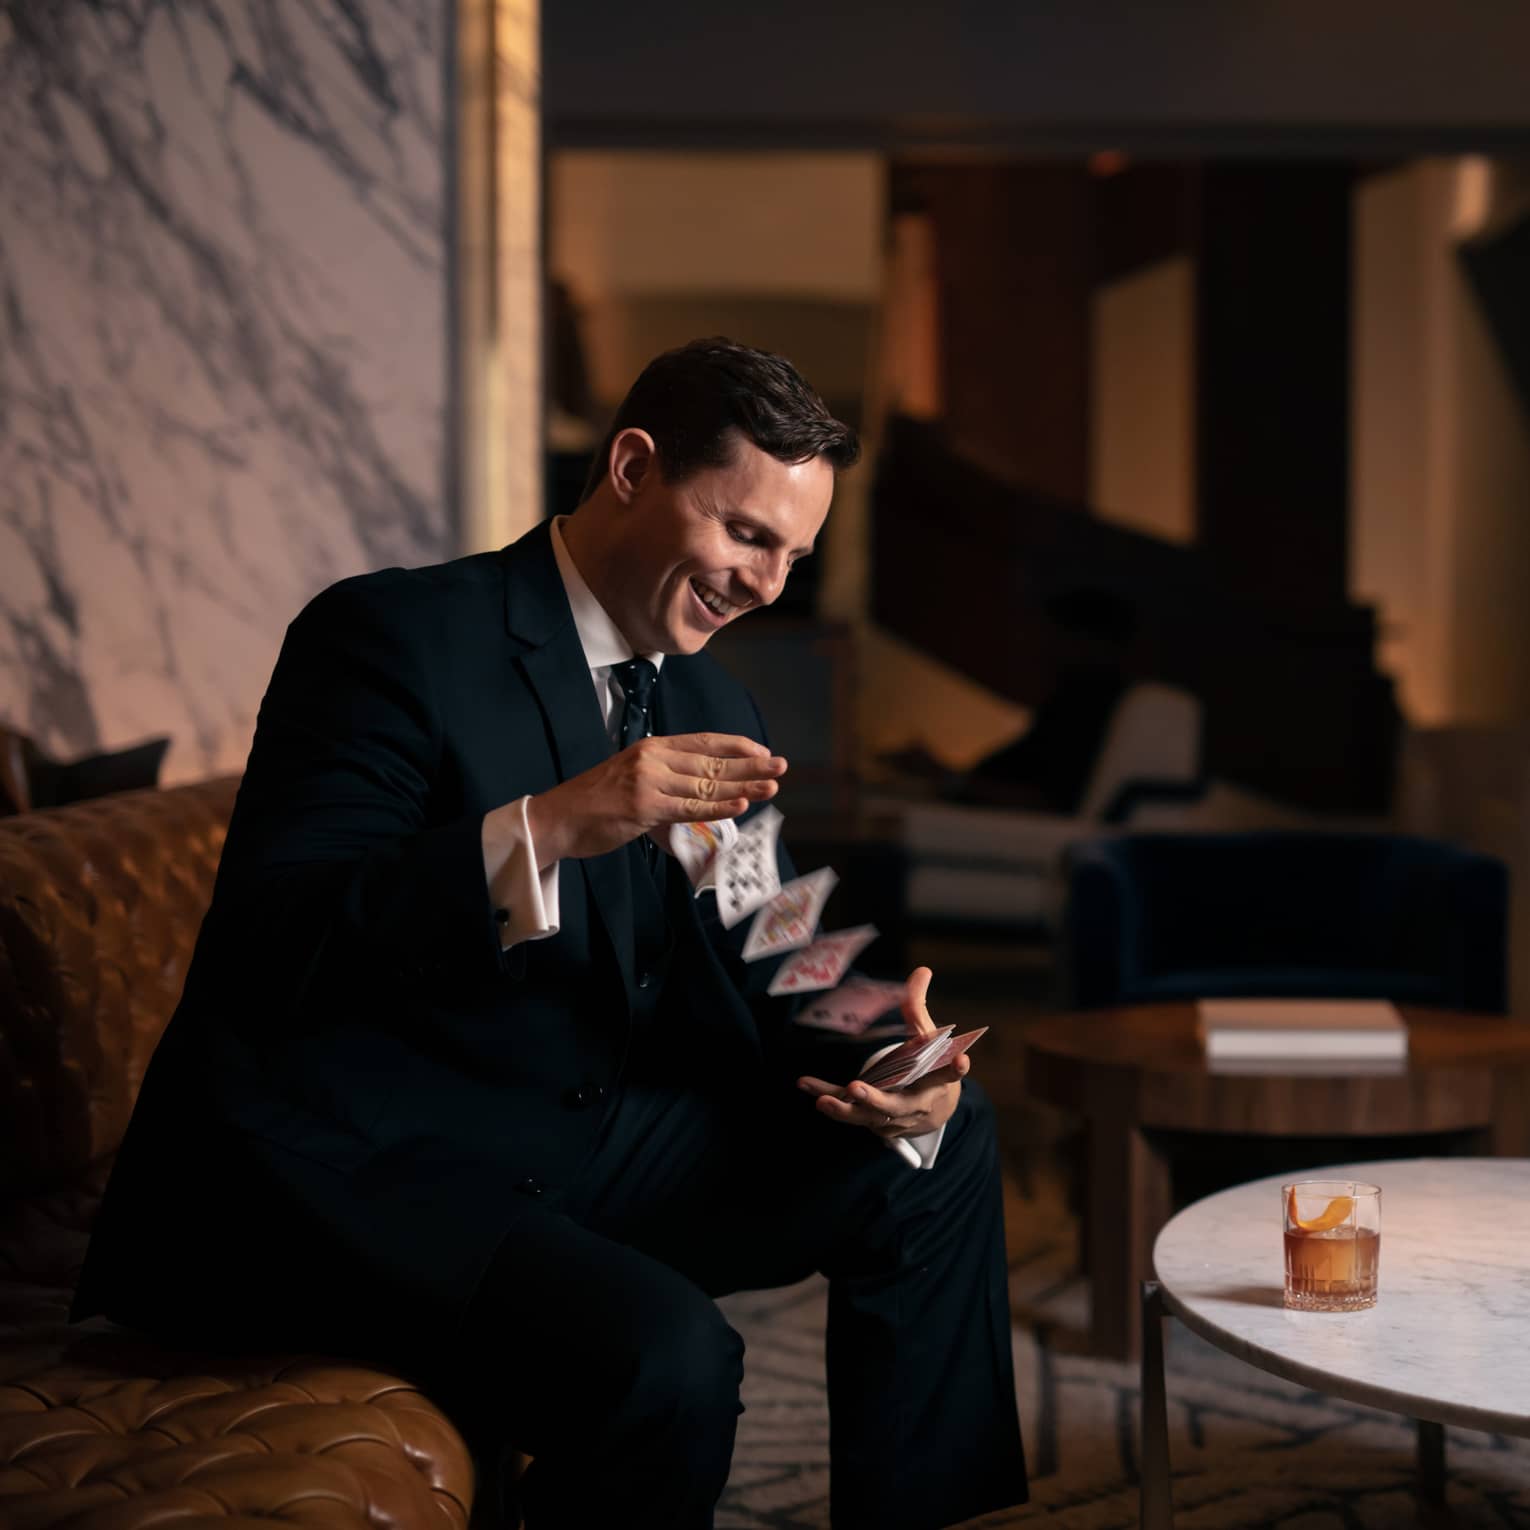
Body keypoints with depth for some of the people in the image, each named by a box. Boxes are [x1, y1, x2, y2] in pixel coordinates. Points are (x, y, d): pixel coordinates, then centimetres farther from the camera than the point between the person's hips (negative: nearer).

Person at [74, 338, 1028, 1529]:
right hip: (343, 1163, -8)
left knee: (943, 1142, 6)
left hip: (578, 1147, 9)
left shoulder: (713, 712, 11)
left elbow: (746, 988, 9)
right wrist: (544, 829, -35)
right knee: (667, 1351, -32)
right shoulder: (392, 636, -14)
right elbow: (265, 947, -24)